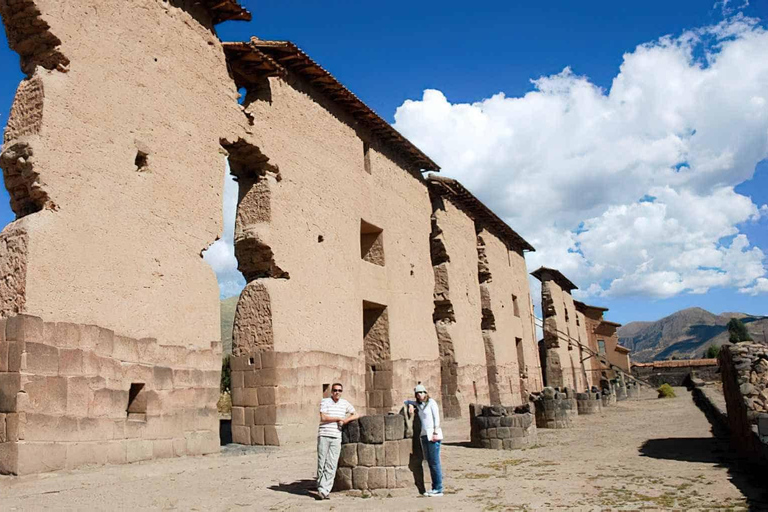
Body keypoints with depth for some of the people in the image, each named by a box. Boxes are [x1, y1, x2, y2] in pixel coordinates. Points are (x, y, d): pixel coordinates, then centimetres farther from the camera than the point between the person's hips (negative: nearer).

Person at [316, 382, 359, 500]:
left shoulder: (345, 403, 13)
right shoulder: (324, 401, 3)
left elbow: (356, 415, 19)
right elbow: (323, 418, -8)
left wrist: (346, 420, 1)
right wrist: (338, 418, -3)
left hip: (336, 437, 2)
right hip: (324, 436, -2)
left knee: (331, 465, -3)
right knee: (321, 463, 0)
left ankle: (324, 490, 0)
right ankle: (321, 488, 12)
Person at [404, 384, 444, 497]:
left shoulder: (431, 402, -2)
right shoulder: (418, 404, 16)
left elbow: (436, 417, -8)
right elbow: (406, 401, 30)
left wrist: (435, 432, -15)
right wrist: (410, 405, 7)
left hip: (433, 435, -7)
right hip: (424, 435, 7)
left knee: (435, 462, -8)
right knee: (430, 463, 8)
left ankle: (439, 489, -4)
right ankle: (434, 488, 13)